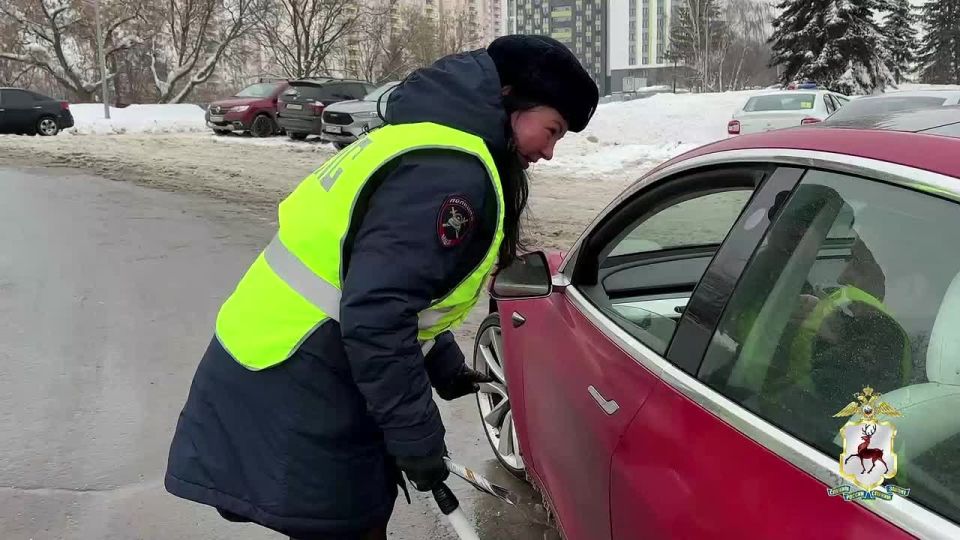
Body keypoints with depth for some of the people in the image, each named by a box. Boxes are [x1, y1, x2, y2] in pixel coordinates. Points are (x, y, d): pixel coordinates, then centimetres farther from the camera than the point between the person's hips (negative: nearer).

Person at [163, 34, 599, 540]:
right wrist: (419, 440, -19)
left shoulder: (426, 141, 12)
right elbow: (376, 318, -28)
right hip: (295, 410, -10)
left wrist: (443, 367, 17)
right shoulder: (449, 174, -21)